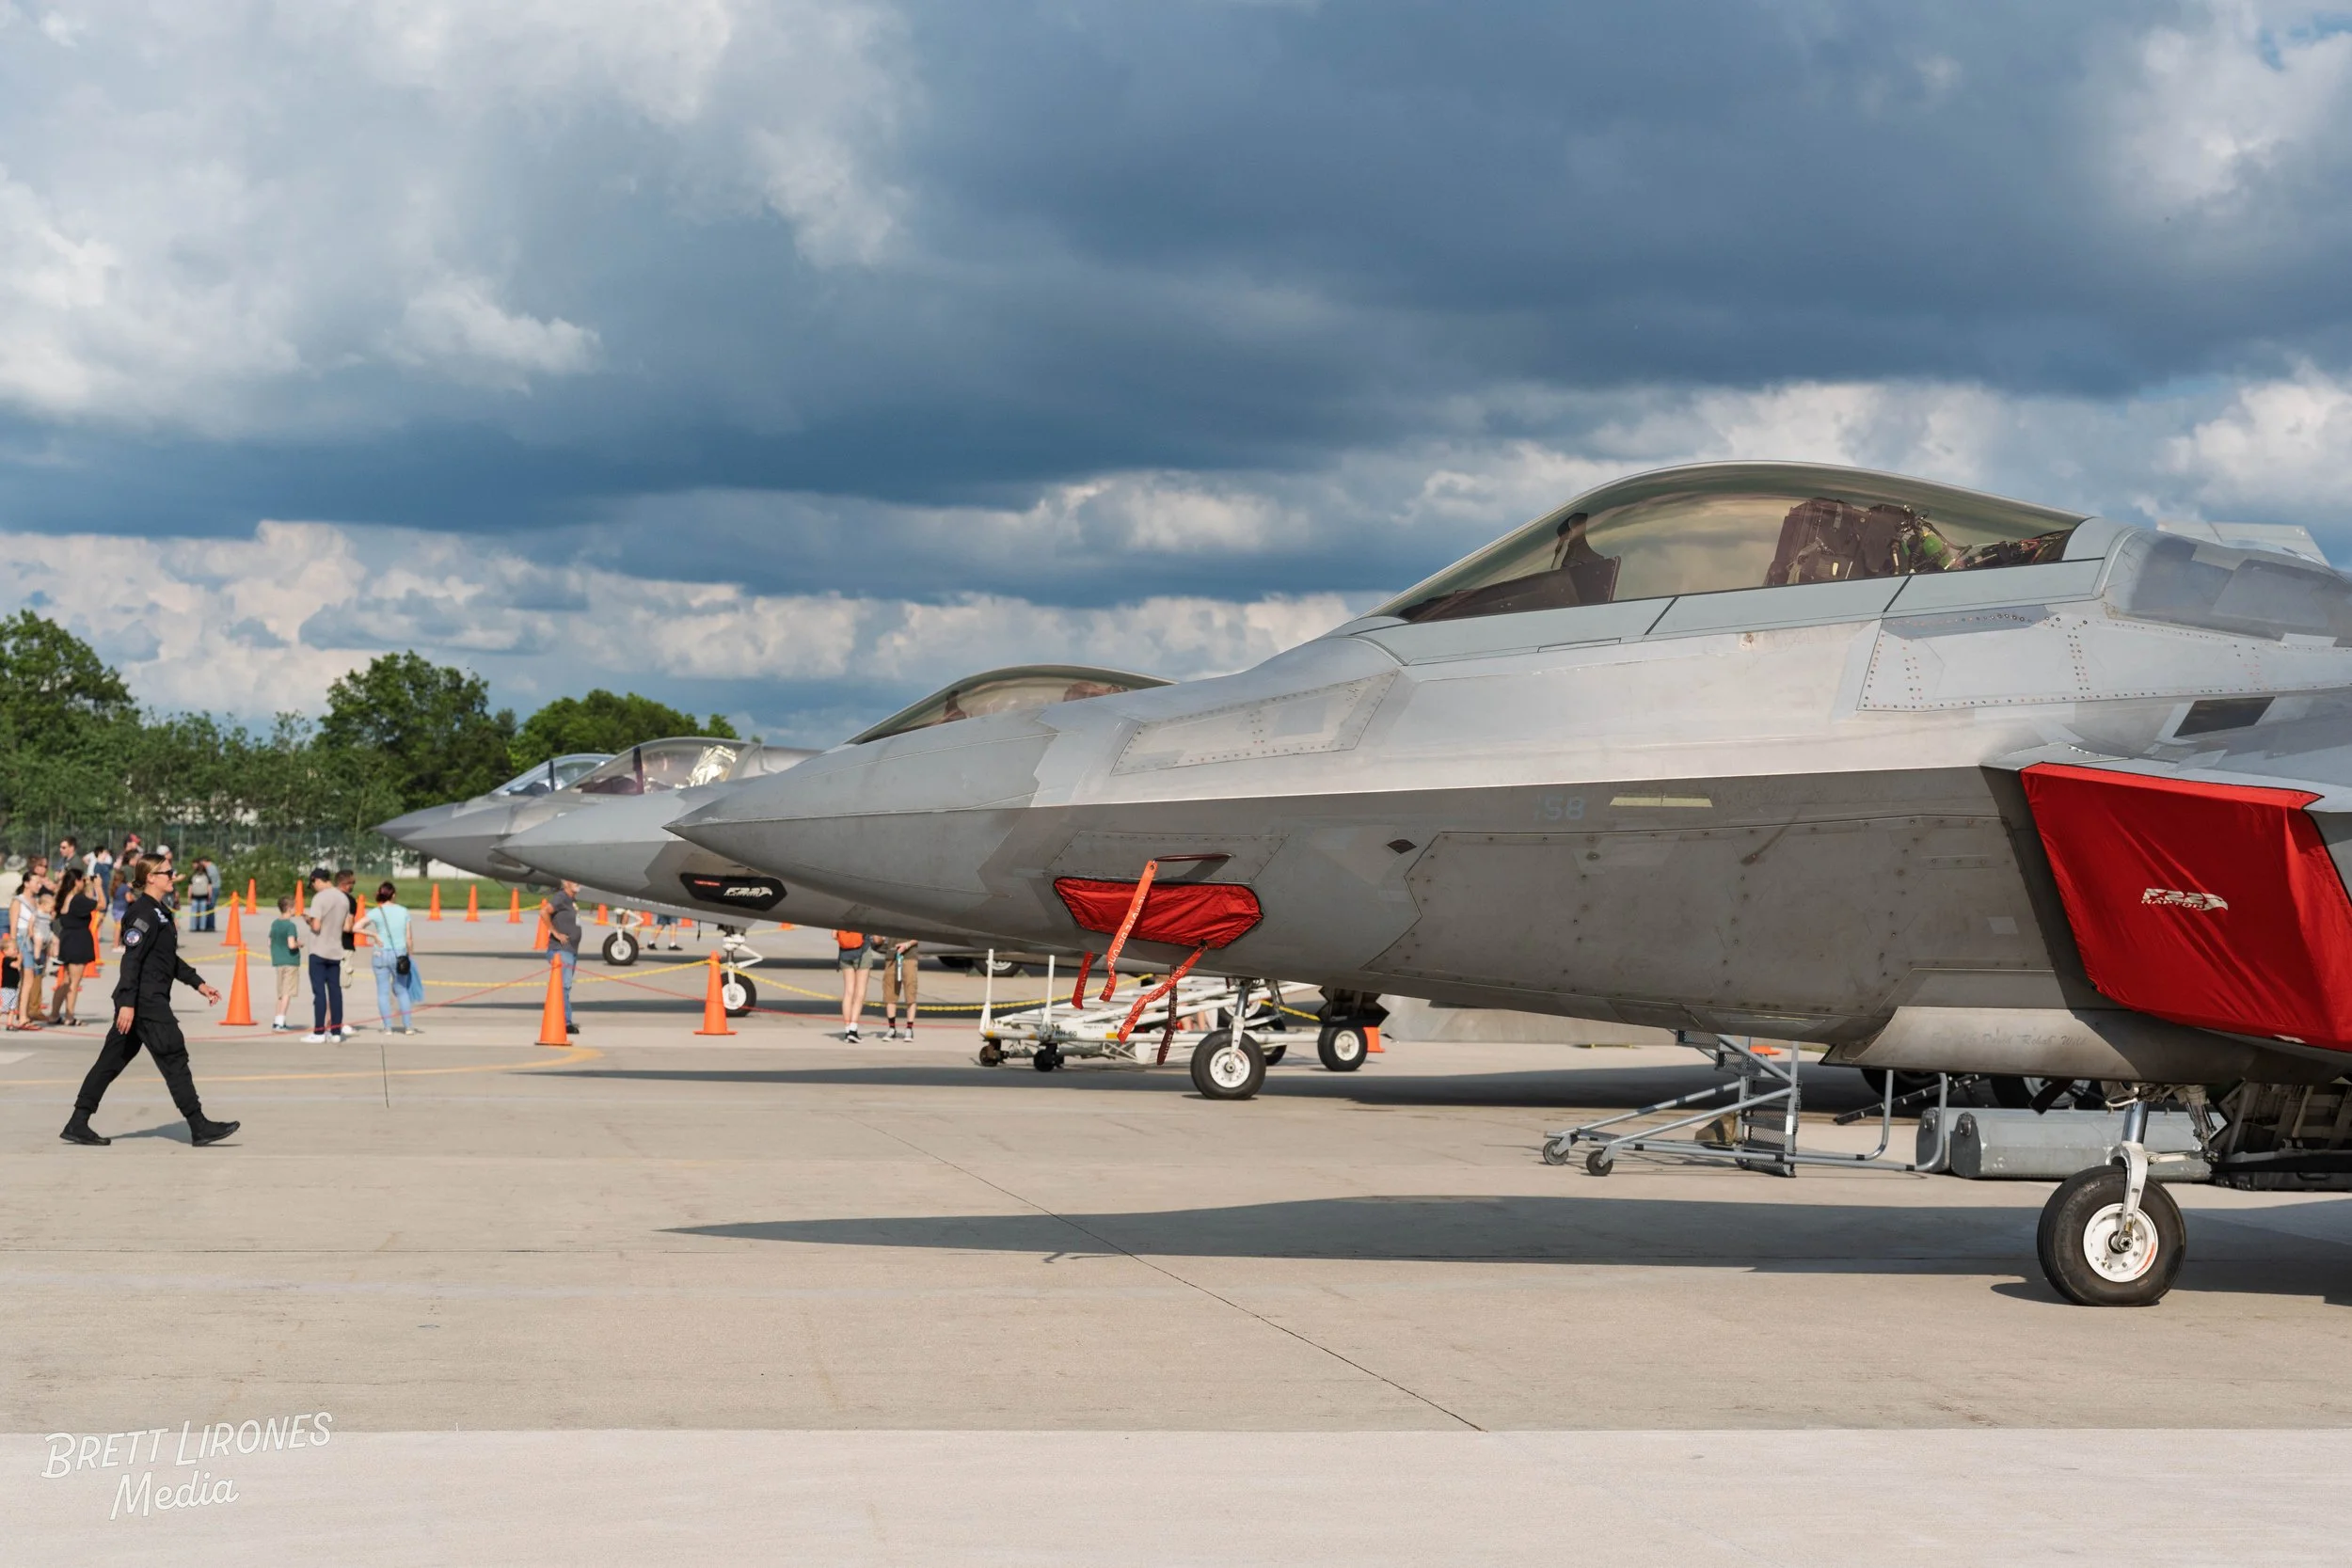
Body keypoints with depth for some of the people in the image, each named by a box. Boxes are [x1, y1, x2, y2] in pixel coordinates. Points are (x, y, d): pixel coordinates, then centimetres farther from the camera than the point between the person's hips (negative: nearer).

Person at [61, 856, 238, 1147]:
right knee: (174, 1058, -6)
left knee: (112, 1061, 9)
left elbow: (170, 958, 27)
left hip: (150, 1000, 10)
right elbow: (131, 959, -20)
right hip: (145, 1001, -10)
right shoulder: (144, 913, -14)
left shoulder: (158, 912, 18)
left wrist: (198, 983, 25)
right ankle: (199, 1127, -3)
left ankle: (78, 1124, 11)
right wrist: (127, 1003, -25)